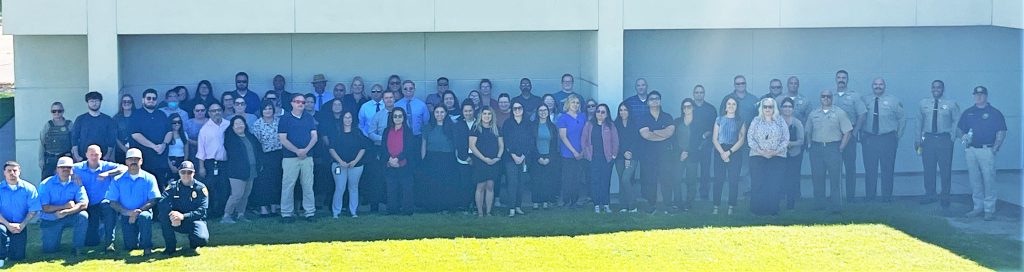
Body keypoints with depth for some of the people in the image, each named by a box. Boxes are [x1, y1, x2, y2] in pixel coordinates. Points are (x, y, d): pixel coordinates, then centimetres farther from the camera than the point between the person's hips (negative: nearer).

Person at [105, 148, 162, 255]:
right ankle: (134, 241, 27)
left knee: (145, 216, -38)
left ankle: (147, 246, -19)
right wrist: (128, 212, -17)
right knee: (130, 246, -12)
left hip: (143, 212, -1)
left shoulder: (149, 178, 2)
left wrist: (139, 211, -20)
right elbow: (113, 202, -1)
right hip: (126, 216, 2)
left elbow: (153, 200, -6)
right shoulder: (118, 180, 4)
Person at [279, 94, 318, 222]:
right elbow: (282, 139, -5)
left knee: (308, 185, 3)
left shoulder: (309, 118, 12)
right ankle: (286, 213, 1)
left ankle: (310, 212, 8)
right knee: (288, 185, -3)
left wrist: (306, 150, -10)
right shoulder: (285, 119, 2)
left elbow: (314, 136, 7)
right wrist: (297, 151, -12)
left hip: (307, 157, 3)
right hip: (290, 157, -3)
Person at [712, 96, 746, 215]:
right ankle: (716, 207, -2)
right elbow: (714, 138, 4)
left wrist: (729, 152, -13)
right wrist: (722, 152, -10)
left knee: (733, 181, -4)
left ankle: (731, 208, -1)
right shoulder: (719, 119, 10)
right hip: (720, 151, 1)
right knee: (718, 180, -4)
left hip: (735, 152, -1)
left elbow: (741, 140, -1)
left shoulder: (740, 121, 7)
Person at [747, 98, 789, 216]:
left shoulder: (780, 122, 9)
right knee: (757, 184, -6)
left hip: (777, 157, 0)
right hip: (757, 157, 0)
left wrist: (776, 151, -10)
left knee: (775, 185, -5)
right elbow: (750, 138, 3)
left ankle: (772, 209, -1)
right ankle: (757, 209, -2)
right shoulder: (756, 121, 9)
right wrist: (759, 150, -10)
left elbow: (786, 139, 4)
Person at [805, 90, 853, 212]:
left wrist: (841, 148, -6)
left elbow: (847, 132, 1)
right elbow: (808, 132, 18)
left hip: (833, 147, -3)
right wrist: (809, 145, 4)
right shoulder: (813, 114, 13)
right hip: (816, 149, 3)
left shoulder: (839, 113, 3)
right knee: (817, 177, 2)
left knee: (834, 177, -6)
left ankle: (836, 205, -5)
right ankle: (819, 203, 10)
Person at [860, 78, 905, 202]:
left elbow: (902, 119, 11)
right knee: (870, 170, 1)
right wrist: (861, 134, 4)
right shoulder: (864, 100, 7)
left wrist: (898, 136, 6)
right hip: (869, 139, 1)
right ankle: (869, 197, 8)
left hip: (888, 139, -1)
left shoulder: (894, 101, 6)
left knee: (887, 169, 0)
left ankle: (887, 197, 6)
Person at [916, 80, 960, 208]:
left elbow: (956, 122, 3)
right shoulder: (923, 104, 9)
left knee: (945, 170, 1)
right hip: (928, 139, 2)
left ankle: (945, 198, 10)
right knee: (928, 169, 6)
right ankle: (930, 195, 19)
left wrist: (952, 138, -5)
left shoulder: (951, 104, 1)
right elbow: (919, 122, 12)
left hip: (944, 139, -2)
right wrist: (919, 138, 6)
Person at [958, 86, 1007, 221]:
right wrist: (964, 137, -2)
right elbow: (961, 129, 19)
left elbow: (1001, 133, -1)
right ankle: (978, 207, 17)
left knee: (989, 180, -7)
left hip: (987, 150, -4)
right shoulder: (968, 113, 14)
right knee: (974, 181, 8)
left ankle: (989, 209, -3)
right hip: (971, 150, 4)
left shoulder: (995, 113, 2)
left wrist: (995, 148, -11)